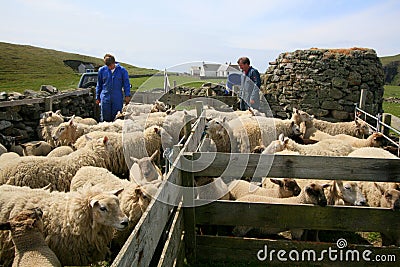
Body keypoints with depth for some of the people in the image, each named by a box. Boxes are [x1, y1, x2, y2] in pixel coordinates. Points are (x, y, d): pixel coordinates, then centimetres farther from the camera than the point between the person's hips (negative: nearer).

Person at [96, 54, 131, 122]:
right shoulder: (102, 70, 5)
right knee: (105, 118, 3)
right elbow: (99, 85, 13)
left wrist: (127, 96, 1)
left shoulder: (122, 70, 1)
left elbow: (126, 84, 8)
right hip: (105, 98, 1)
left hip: (118, 99, -1)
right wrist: (97, 97, 13)